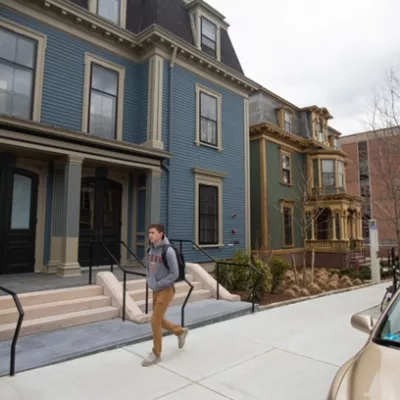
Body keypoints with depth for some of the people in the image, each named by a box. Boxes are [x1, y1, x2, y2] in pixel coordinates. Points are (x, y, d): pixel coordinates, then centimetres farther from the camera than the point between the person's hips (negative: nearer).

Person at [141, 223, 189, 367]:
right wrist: (149, 282, 2)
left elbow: (175, 273, -18)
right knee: (159, 320, 16)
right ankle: (180, 331, 41)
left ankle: (156, 354, 17)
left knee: (155, 321, -3)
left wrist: (158, 284, -16)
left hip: (166, 290, -7)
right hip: (155, 291, 7)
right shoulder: (150, 250, 1)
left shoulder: (168, 251, -20)